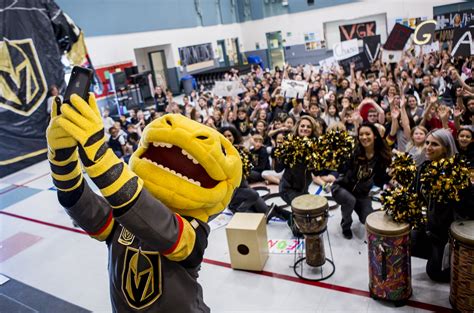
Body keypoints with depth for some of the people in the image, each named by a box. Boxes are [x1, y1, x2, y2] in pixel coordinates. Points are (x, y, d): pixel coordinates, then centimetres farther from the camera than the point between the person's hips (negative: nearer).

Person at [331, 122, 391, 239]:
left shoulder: (382, 156, -12)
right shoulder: (353, 151, -19)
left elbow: (379, 181, -9)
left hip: (362, 193, 3)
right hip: (341, 187, -2)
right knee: (350, 200, -32)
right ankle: (346, 226, -1)